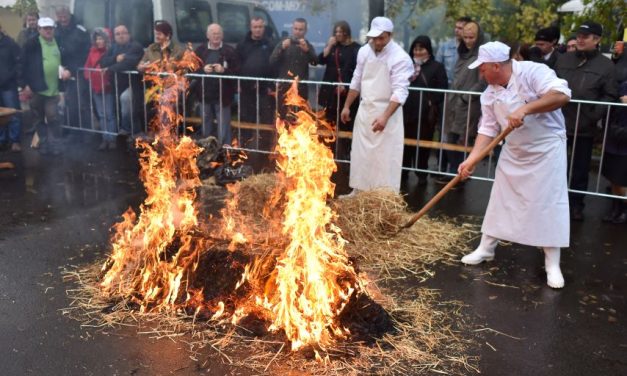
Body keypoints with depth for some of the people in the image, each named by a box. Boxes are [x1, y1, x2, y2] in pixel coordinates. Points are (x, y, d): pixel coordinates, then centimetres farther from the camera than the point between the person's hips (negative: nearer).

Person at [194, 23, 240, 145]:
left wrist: (223, 70, -21)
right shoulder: (200, 51, 7)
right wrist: (203, 69, -13)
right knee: (206, 127, 16)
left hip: (222, 96, -4)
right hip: (205, 95, 4)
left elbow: (237, 72, -7)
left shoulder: (230, 51, -3)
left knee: (223, 128, 1)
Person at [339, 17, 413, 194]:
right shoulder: (364, 51, 2)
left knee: (385, 157, -4)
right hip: (364, 110, 6)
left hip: (387, 111, -6)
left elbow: (400, 91, -21)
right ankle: (357, 191, 28)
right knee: (360, 153, 14)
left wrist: (385, 117, -30)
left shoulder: (400, 58, -17)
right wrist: (347, 106, 14)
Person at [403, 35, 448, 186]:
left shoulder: (437, 67, 2)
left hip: (426, 113, -3)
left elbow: (443, 89, -2)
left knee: (423, 144, 4)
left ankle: (422, 173, 14)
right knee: (406, 142, 5)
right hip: (407, 111, 3)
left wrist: (432, 102, -10)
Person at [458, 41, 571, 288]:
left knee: (549, 204, -3)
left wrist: (525, 109, -38)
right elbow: (488, 129, 0)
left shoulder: (532, 72, -20)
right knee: (500, 200, 10)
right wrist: (472, 159, -9)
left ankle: (552, 264, 7)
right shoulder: (490, 94, -1)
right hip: (514, 152, 6)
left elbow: (562, 94, -33)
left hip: (547, 148, -6)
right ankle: (486, 249, 25)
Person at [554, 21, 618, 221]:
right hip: (558, 123, 2)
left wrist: (595, 114, -17)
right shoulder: (564, 59, 7)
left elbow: (610, 97, -4)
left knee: (580, 168, 9)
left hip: (585, 127, -2)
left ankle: (576, 204, 22)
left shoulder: (605, 65, -2)